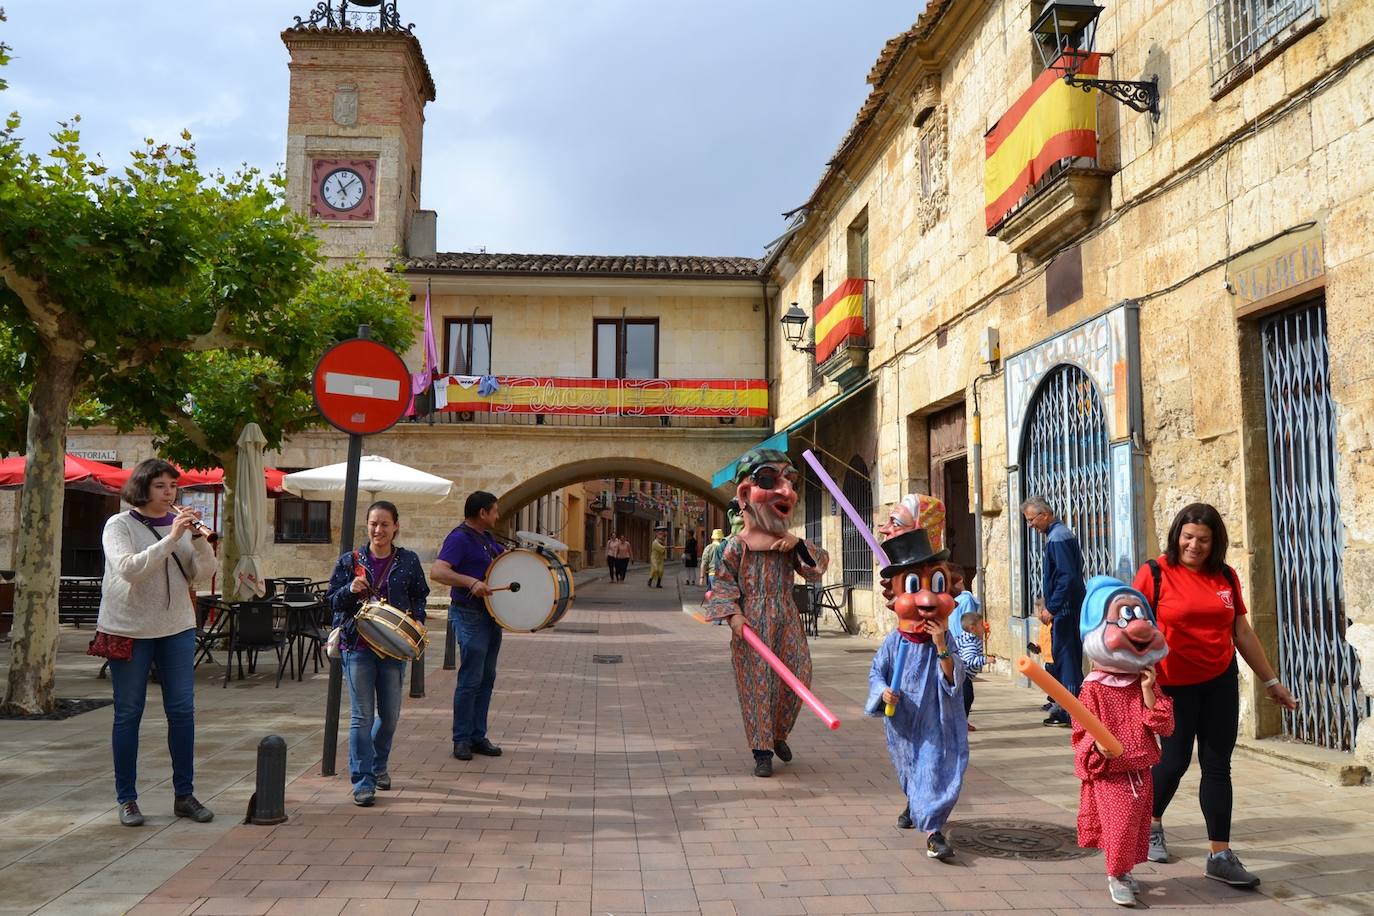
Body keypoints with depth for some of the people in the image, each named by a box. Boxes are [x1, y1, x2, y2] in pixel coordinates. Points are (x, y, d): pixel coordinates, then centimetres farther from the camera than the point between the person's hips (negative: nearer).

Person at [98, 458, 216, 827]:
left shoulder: (181, 522, 5)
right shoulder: (120, 525, -5)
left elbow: (205, 571, -1)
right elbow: (129, 569, -22)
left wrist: (198, 537, -17)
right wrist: (172, 538, -28)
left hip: (177, 628, 4)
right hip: (130, 629, -4)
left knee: (182, 710, 4)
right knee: (128, 714, 4)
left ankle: (184, 795, 13)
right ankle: (126, 799, 15)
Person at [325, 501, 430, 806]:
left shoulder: (408, 561, 3)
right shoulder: (350, 560, 0)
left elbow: (419, 596, 12)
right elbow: (332, 599, 3)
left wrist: (418, 621, -5)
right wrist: (350, 590, -17)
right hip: (357, 645, -2)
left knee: (390, 714, 11)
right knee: (361, 716, -2)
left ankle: (378, 765, 36)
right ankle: (363, 781, 5)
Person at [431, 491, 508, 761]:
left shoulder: (486, 537, 14)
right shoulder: (459, 538, -15)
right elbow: (437, 571, -27)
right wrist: (472, 582, -37)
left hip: (491, 615, 9)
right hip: (469, 615, -9)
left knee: (486, 678, 12)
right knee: (470, 680, -5)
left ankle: (478, 736, 21)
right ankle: (462, 739, 7)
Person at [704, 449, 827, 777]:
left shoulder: (789, 543, 7)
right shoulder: (736, 546, -6)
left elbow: (818, 568, 2)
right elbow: (723, 583, -4)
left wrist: (798, 544, -13)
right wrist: (732, 613, -17)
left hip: (786, 622, 5)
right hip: (752, 623, -4)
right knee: (757, 683, -2)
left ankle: (778, 734, 28)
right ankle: (762, 750, 8)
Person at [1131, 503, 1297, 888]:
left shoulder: (1225, 577, 3)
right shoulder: (1155, 573, -10)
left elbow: (1243, 633, 11)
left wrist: (1271, 681, 14)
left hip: (1220, 682, 4)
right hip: (1173, 685, -3)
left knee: (1217, 765, 4)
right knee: (1175, 760, 5)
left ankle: (1220, 855, 11)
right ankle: (1152, 825, 32)